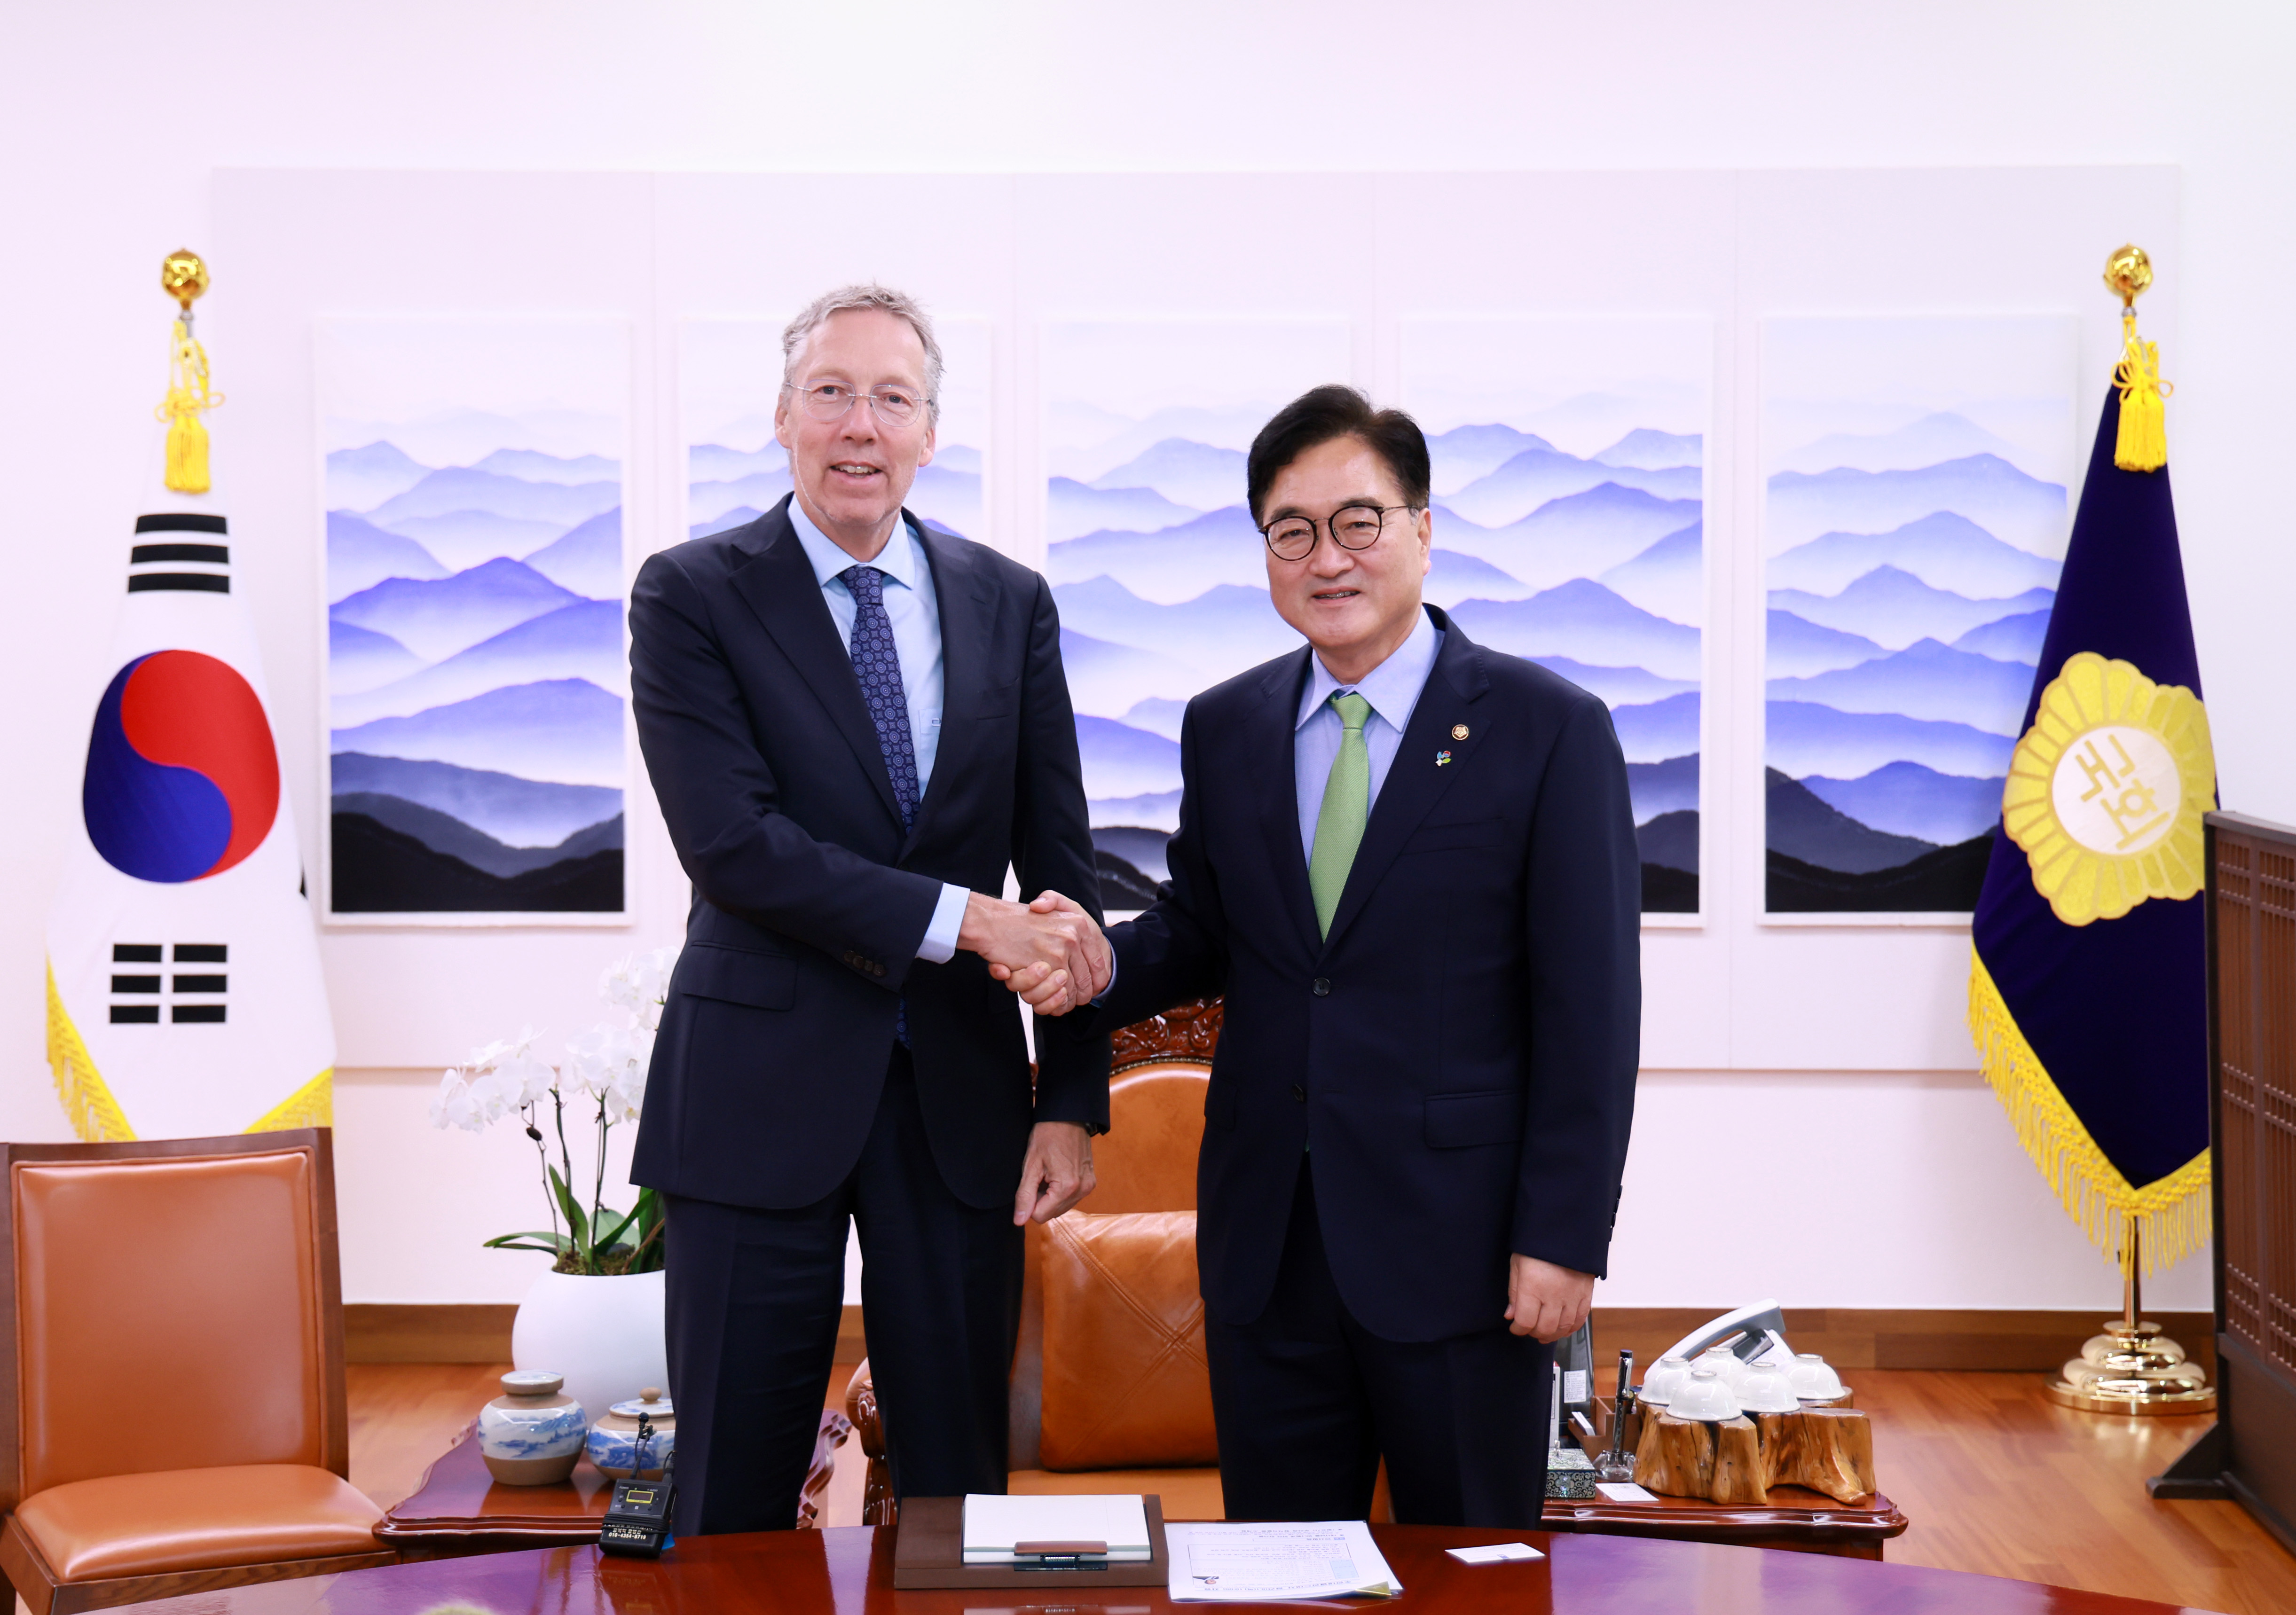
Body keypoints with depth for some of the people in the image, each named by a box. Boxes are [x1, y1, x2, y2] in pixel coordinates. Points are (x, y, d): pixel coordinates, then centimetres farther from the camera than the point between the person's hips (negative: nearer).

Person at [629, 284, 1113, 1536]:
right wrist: (965, 921, -19)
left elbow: (1060, 860, 6)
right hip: (762, 1088, -3)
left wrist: (1074, 1101, 0)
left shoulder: (1012, 606, 7)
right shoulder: (691, 596, -3)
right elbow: (732, 844, -15)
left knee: (960, 1479, 12)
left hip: (961, 1091, 3)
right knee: (737, 1495, 6)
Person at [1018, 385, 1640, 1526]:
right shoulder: (1223, 729, 9)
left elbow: (1591, 1011, -8)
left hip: (1458, 1244, -4)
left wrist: (1563, 1238, -12)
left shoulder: (1549, 730, -6)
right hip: (1265, 1242, 4)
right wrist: (1097, 965, -7)